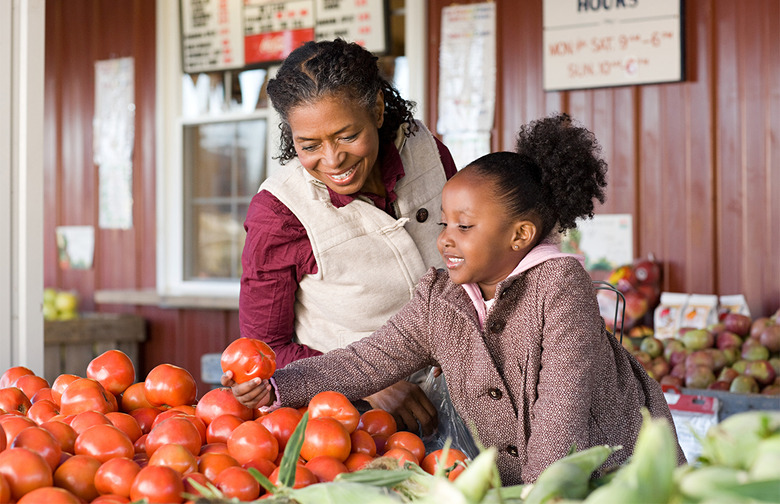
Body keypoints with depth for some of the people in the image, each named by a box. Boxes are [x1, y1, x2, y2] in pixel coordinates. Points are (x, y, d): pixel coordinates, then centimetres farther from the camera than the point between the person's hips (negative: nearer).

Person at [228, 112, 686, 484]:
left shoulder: (561, 283, -17)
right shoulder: (438, 300, 0)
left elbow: (563, 405, -21)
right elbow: (365, 363, -2)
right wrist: (277, 387, -14)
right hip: (510, 482, 5)